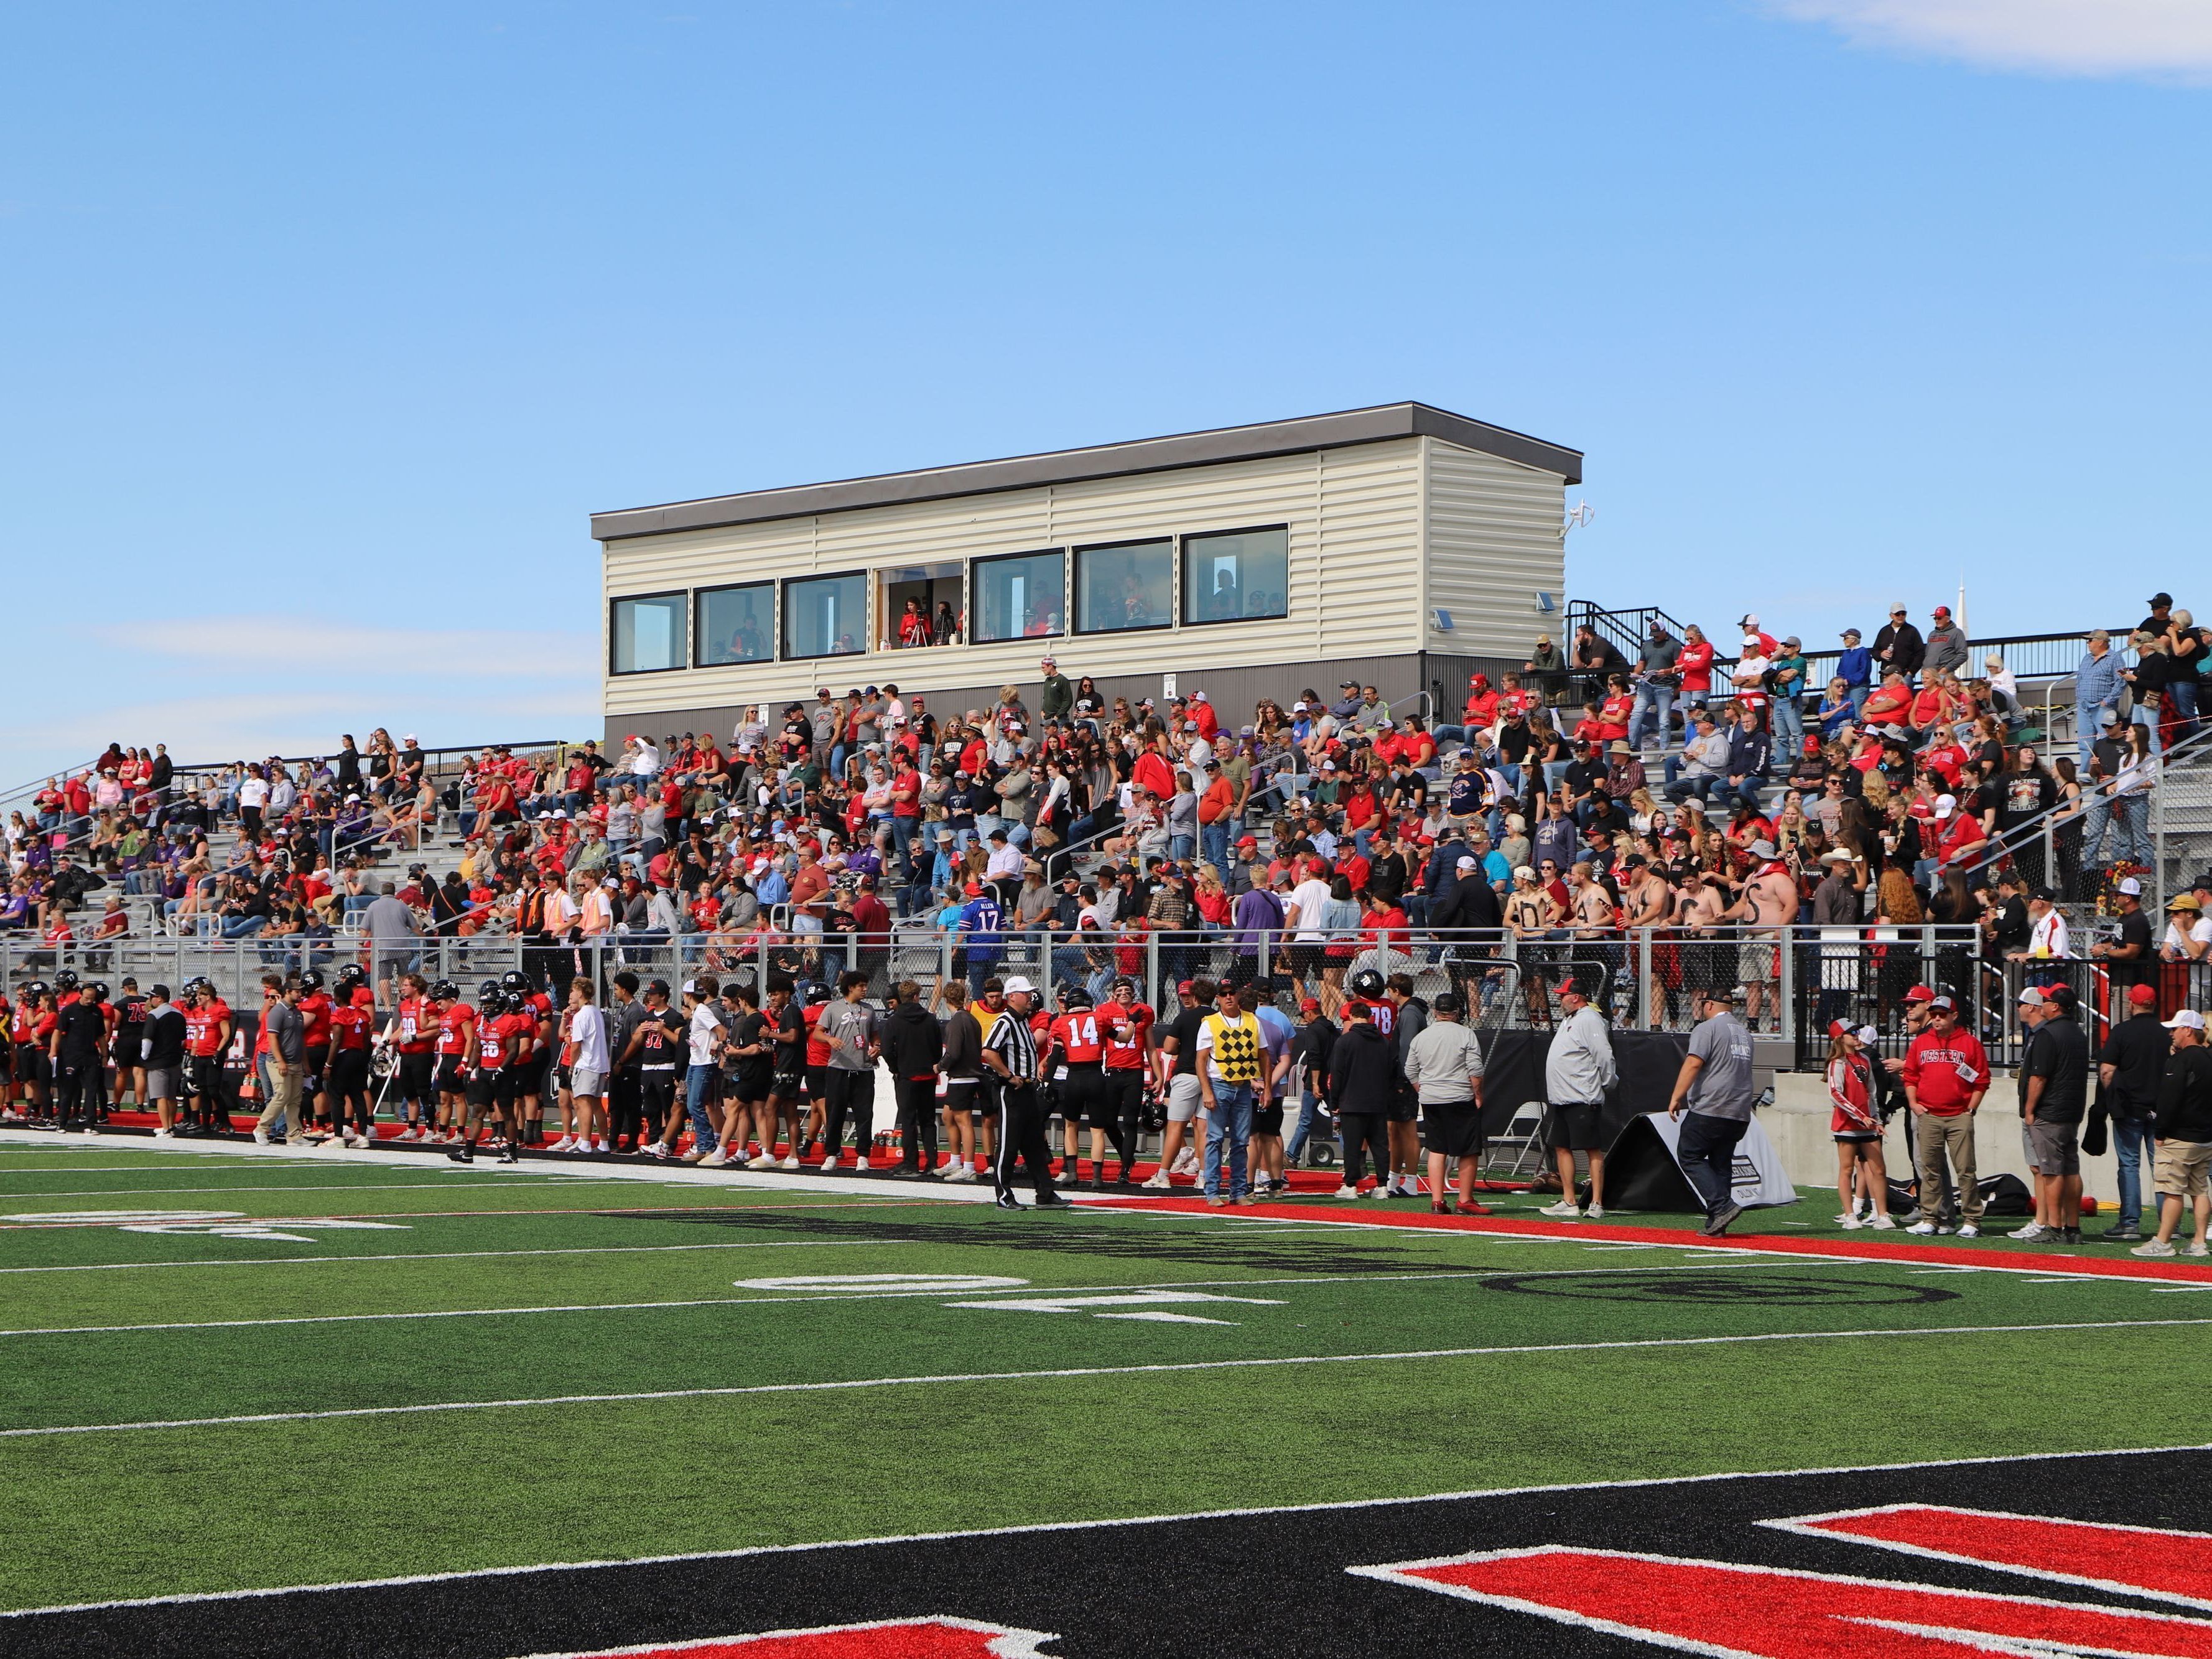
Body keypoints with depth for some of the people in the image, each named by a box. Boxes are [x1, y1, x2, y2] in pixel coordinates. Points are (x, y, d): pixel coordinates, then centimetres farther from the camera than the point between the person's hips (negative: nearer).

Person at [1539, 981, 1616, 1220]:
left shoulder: (1590, 1020, -12)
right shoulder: (1568, 1021, 19)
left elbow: (1604, 1056, -18)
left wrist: (1609, 1083, -10)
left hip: (1583, 1099, -11)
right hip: (1562, 1100, 11)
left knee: (1593, 1149, -7)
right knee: (1562, 1147, 10)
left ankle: (1597, 1204, -8)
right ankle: (1569, 1203, 13)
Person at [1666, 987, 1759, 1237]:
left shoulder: (1708, 1028, -6)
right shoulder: (1744, 1033, 19)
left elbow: (1693, 1063, -17)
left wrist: (1676, 1097, -16)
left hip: (1710, 1108, -8)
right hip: (1740, 1113, 8)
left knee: (1689, 1155, 0)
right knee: (1721, 1162, 10)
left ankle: (1723, 1206, -14)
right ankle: (1716, 1225, 4)